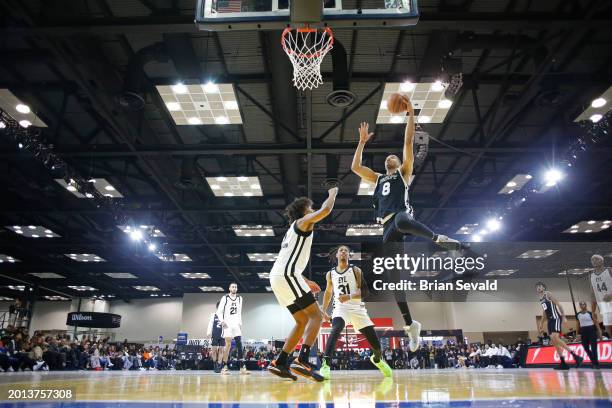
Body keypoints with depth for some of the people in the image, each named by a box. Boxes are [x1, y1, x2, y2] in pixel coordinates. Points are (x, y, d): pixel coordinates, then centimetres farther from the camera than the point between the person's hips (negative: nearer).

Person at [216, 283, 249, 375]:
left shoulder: (239, 298, 12)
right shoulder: (225, 298, -2)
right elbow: (219, 311, -2)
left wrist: (240, 323, 11)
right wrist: (222, 321, -16)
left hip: (236, 324, 4)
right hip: (227, 324, -4)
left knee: (239, 345, -3)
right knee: (228, 345, -6)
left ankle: (242, 367, -3)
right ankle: (224, 367, 5)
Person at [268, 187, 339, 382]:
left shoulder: (292, 231, 31)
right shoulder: (303, 222, 4)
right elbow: (326, 210, -11)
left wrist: (305, 282, 31)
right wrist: (333, 193, 9)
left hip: (277, 277, 10)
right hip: (287, 276, -10)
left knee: (303, 321, 14)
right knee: (316, 316, -8)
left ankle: (279, 362, 11)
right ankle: (302, 361, -19)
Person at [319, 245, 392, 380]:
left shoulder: (356, 270, -2)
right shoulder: (330, 274, 7)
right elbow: (328, 292, 23)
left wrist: (349, 296, -28)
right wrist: (323, 311, 20)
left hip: (357, 308, 0)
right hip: (341, 308, 1)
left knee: (376, 343, 2)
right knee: (336, 329, -34)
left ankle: (377, 359, 38)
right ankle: (325, 364, -36)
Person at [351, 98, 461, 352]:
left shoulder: (404, 172, 20)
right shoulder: (378, 178, 32)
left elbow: (408, 142, 12)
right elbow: (355, 167, 24)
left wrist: (410, 113, 9)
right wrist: (362, 142, 25)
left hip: (403, 215, -4)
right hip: (388, 227, 5)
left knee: (401, 221, -47)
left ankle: (439, 239, -29)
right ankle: (410, 325, 6)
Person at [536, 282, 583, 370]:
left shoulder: (548, 294, -5)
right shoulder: (541, 299, 21)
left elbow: (558, 304, -13)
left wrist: (563, 316, -22)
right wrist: (541, 324, 25)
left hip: (556, 318, -9)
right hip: (550, 320, 9)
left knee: (555, 338, -23)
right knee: (554, 341, 3)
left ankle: (575, 356, -21)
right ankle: (563, 363, 5)